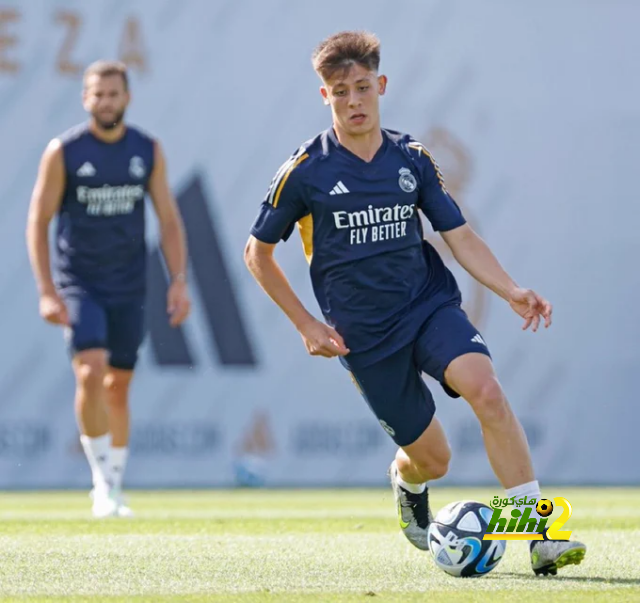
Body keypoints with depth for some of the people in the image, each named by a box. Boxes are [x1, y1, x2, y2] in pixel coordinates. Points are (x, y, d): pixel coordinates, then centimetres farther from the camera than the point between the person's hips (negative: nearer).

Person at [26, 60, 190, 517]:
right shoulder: (63, 152, -7)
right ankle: (103, 483, -11)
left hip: (128, 289, 3)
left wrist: (179, 281, -5)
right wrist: (46, 291, -13)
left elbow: (169, 220, 6)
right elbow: (38, 222, -5)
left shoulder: (148, 152, 1)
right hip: (78, 285, -3)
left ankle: (113, 488, 21)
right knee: (91, 372, -21)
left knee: (118, 387, 8)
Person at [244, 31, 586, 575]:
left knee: (485, 389, -28)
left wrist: (512, 291, -11)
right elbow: (257, 253, 5)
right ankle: (407, 481, 43)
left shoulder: (413, 159, 4)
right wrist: (307, 324, -2)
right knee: (433, 459, 1)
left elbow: (461, 236, 5)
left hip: (431, 305, 2)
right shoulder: (306, 171, -5)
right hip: (365, 335, -1)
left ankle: (539, 537, -28)